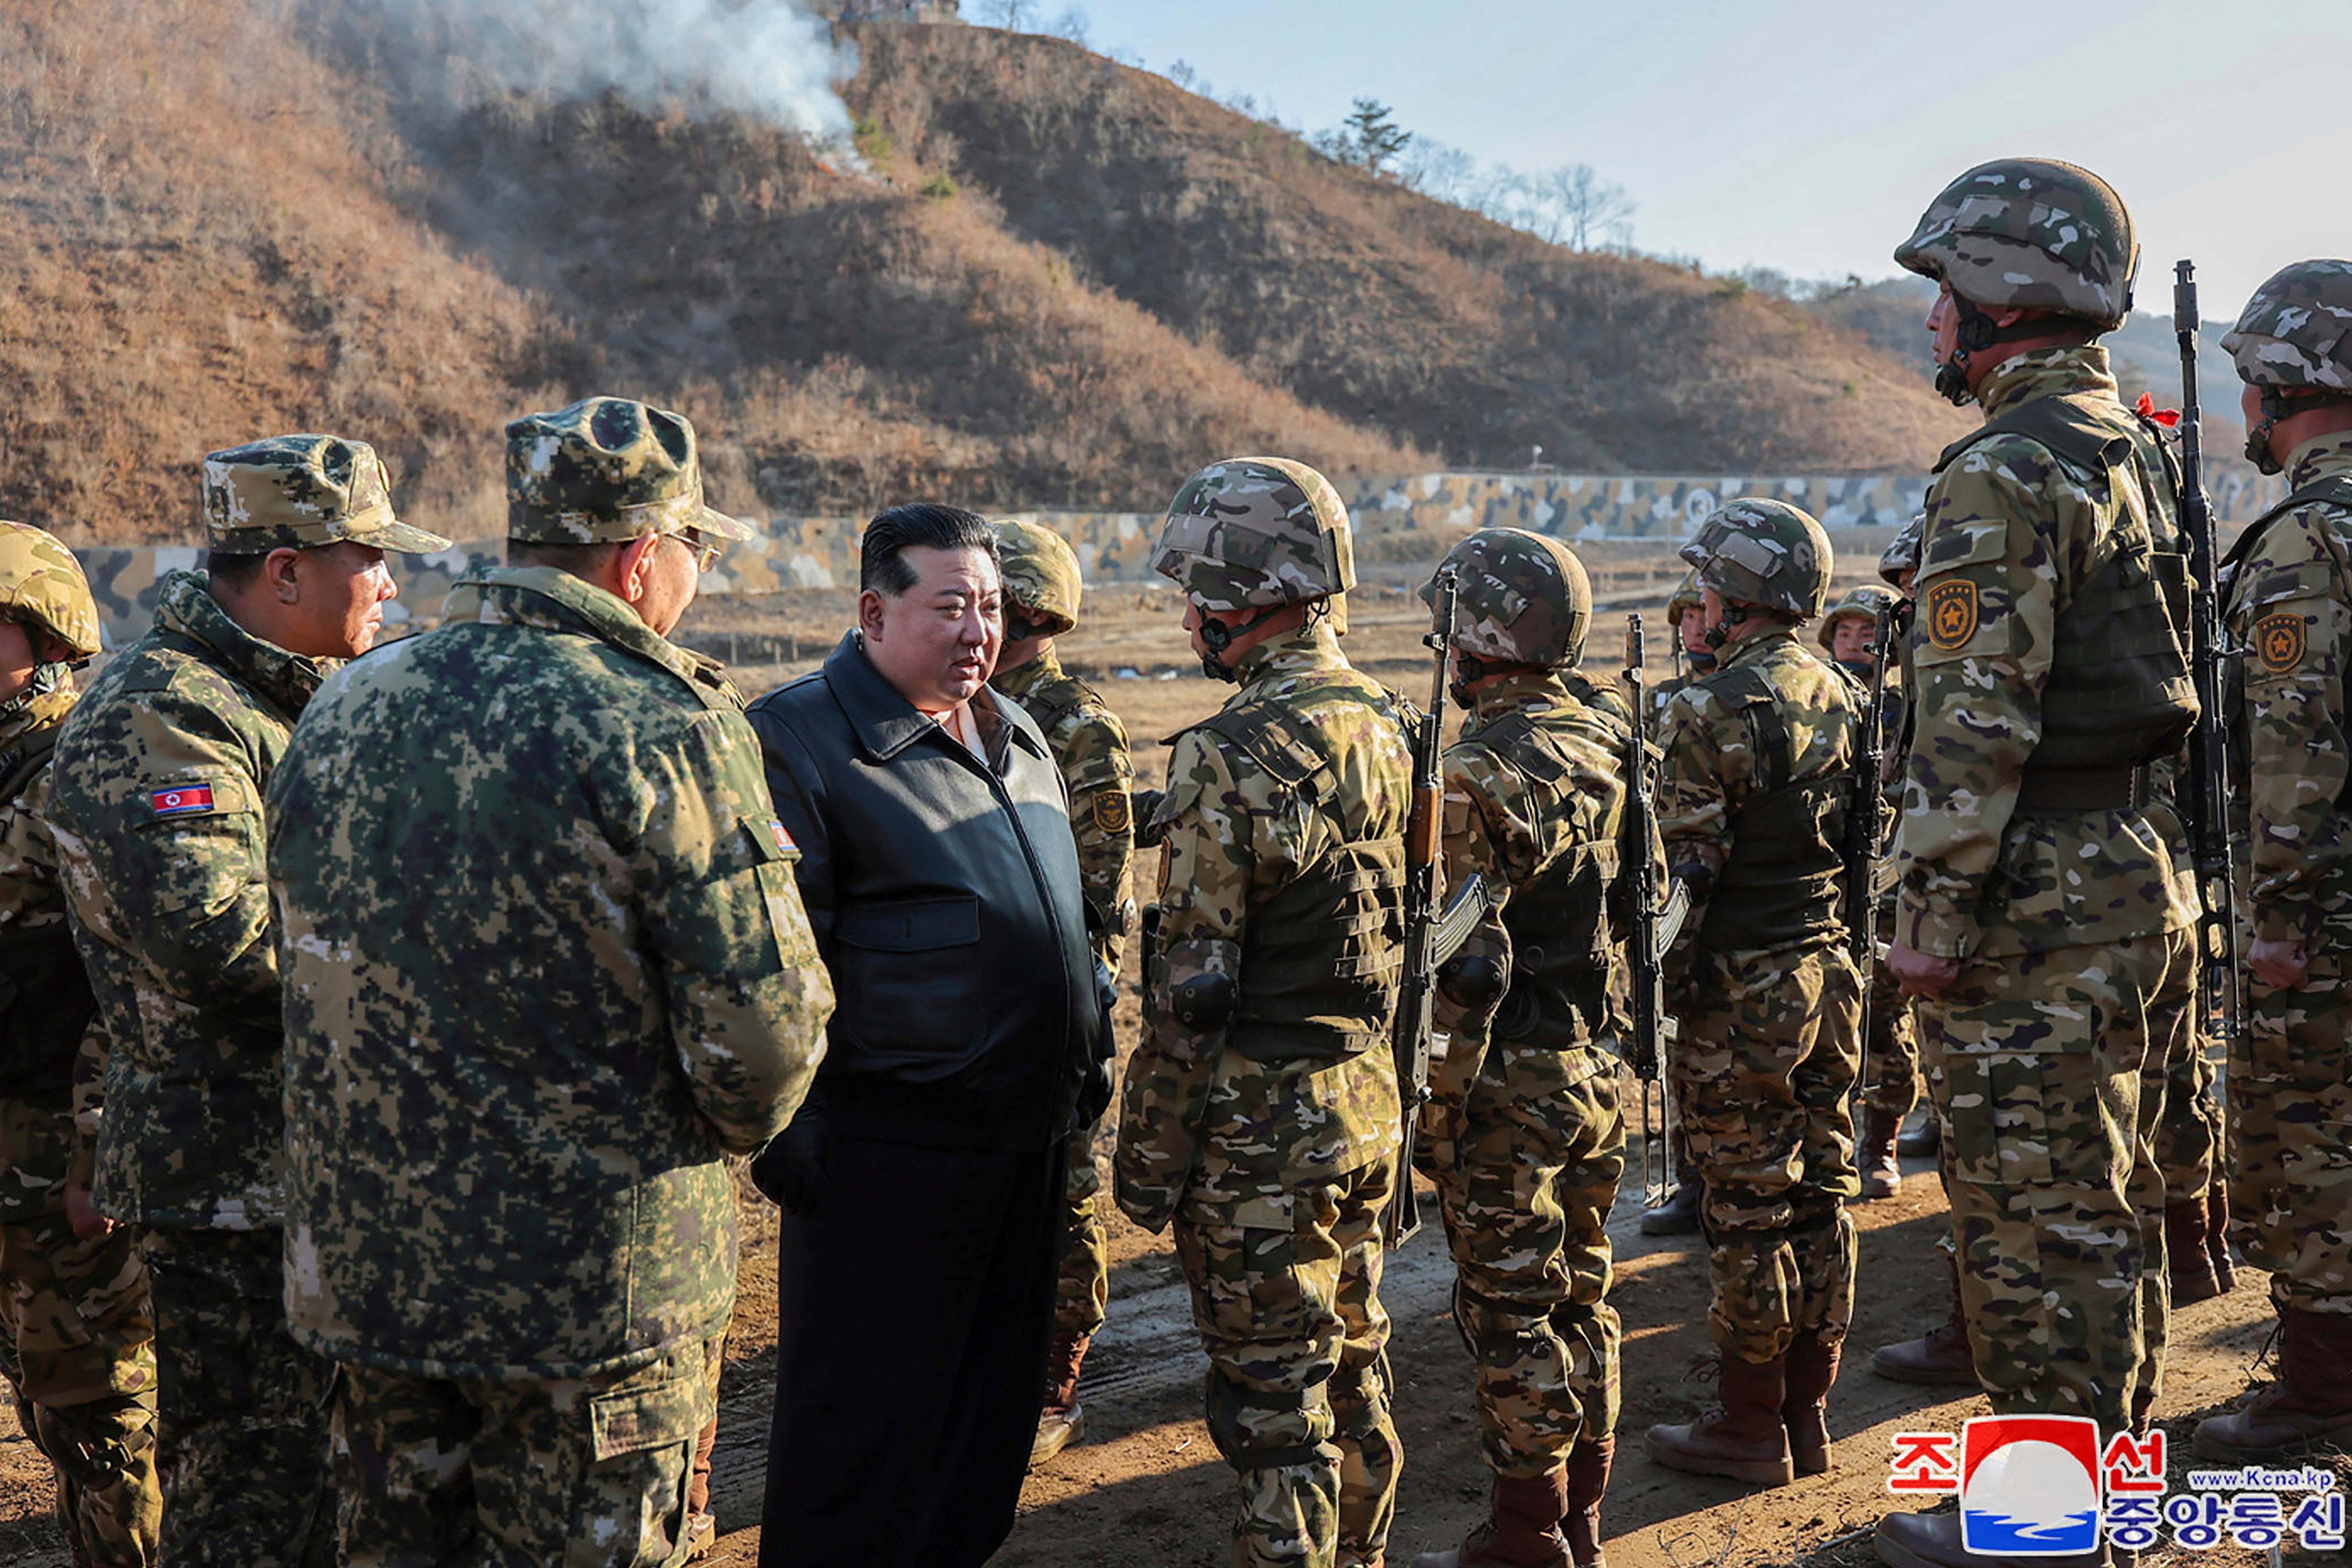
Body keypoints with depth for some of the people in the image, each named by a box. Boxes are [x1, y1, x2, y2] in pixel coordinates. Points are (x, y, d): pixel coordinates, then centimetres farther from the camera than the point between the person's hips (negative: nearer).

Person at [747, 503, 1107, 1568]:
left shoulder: (1016, 737, 14)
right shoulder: (802, 739, -11)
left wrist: (1089, 1061, 21)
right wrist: (784, 1126, -17)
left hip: (1028, 1136, 8)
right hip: (889, 1148, -8)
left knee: (994, 1393, 17)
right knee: (863, 1411, 2)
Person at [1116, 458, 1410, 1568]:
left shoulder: (1233, 756, -20)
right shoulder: (1384, 723, 5)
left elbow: (1192, 988, -19)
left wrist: (1146, 1154, -10)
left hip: (1263, 1133, -8)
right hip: (1369, 1104, 8)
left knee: (1272, 1397, 2)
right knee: (1351, 1367, 21)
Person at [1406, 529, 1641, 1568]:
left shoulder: (1477, 775, -20)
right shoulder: (1606, 749, 6)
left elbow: (1464, 966, -23)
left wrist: (1436, 1109, -16)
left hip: (1510, 1085, -8)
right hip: (1598, 1070, 8)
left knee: (1511, 1315, 1)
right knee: (1579, 1298, 16)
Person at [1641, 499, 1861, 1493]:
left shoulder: (1714, 711, -16)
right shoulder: (1846, 696, 8)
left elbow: (1682, 869, -17)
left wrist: (1652, 988, -8)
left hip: (1742, 993, -7)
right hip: (1833, 974, 7)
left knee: (1747, 1210, 1)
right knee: (1820, 1194, 12)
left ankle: (1751, 1428, 10)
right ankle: (1808, 1414, 22)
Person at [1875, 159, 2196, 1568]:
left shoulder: (2008, 473, -17)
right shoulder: (2133, 450, 14)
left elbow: (1975, 719, -22)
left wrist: (1932, 910, -16)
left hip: (2036, 902, -10)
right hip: (2131, 872, 10)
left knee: (2034, 1216, -1)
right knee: (2108, 1199, 18)